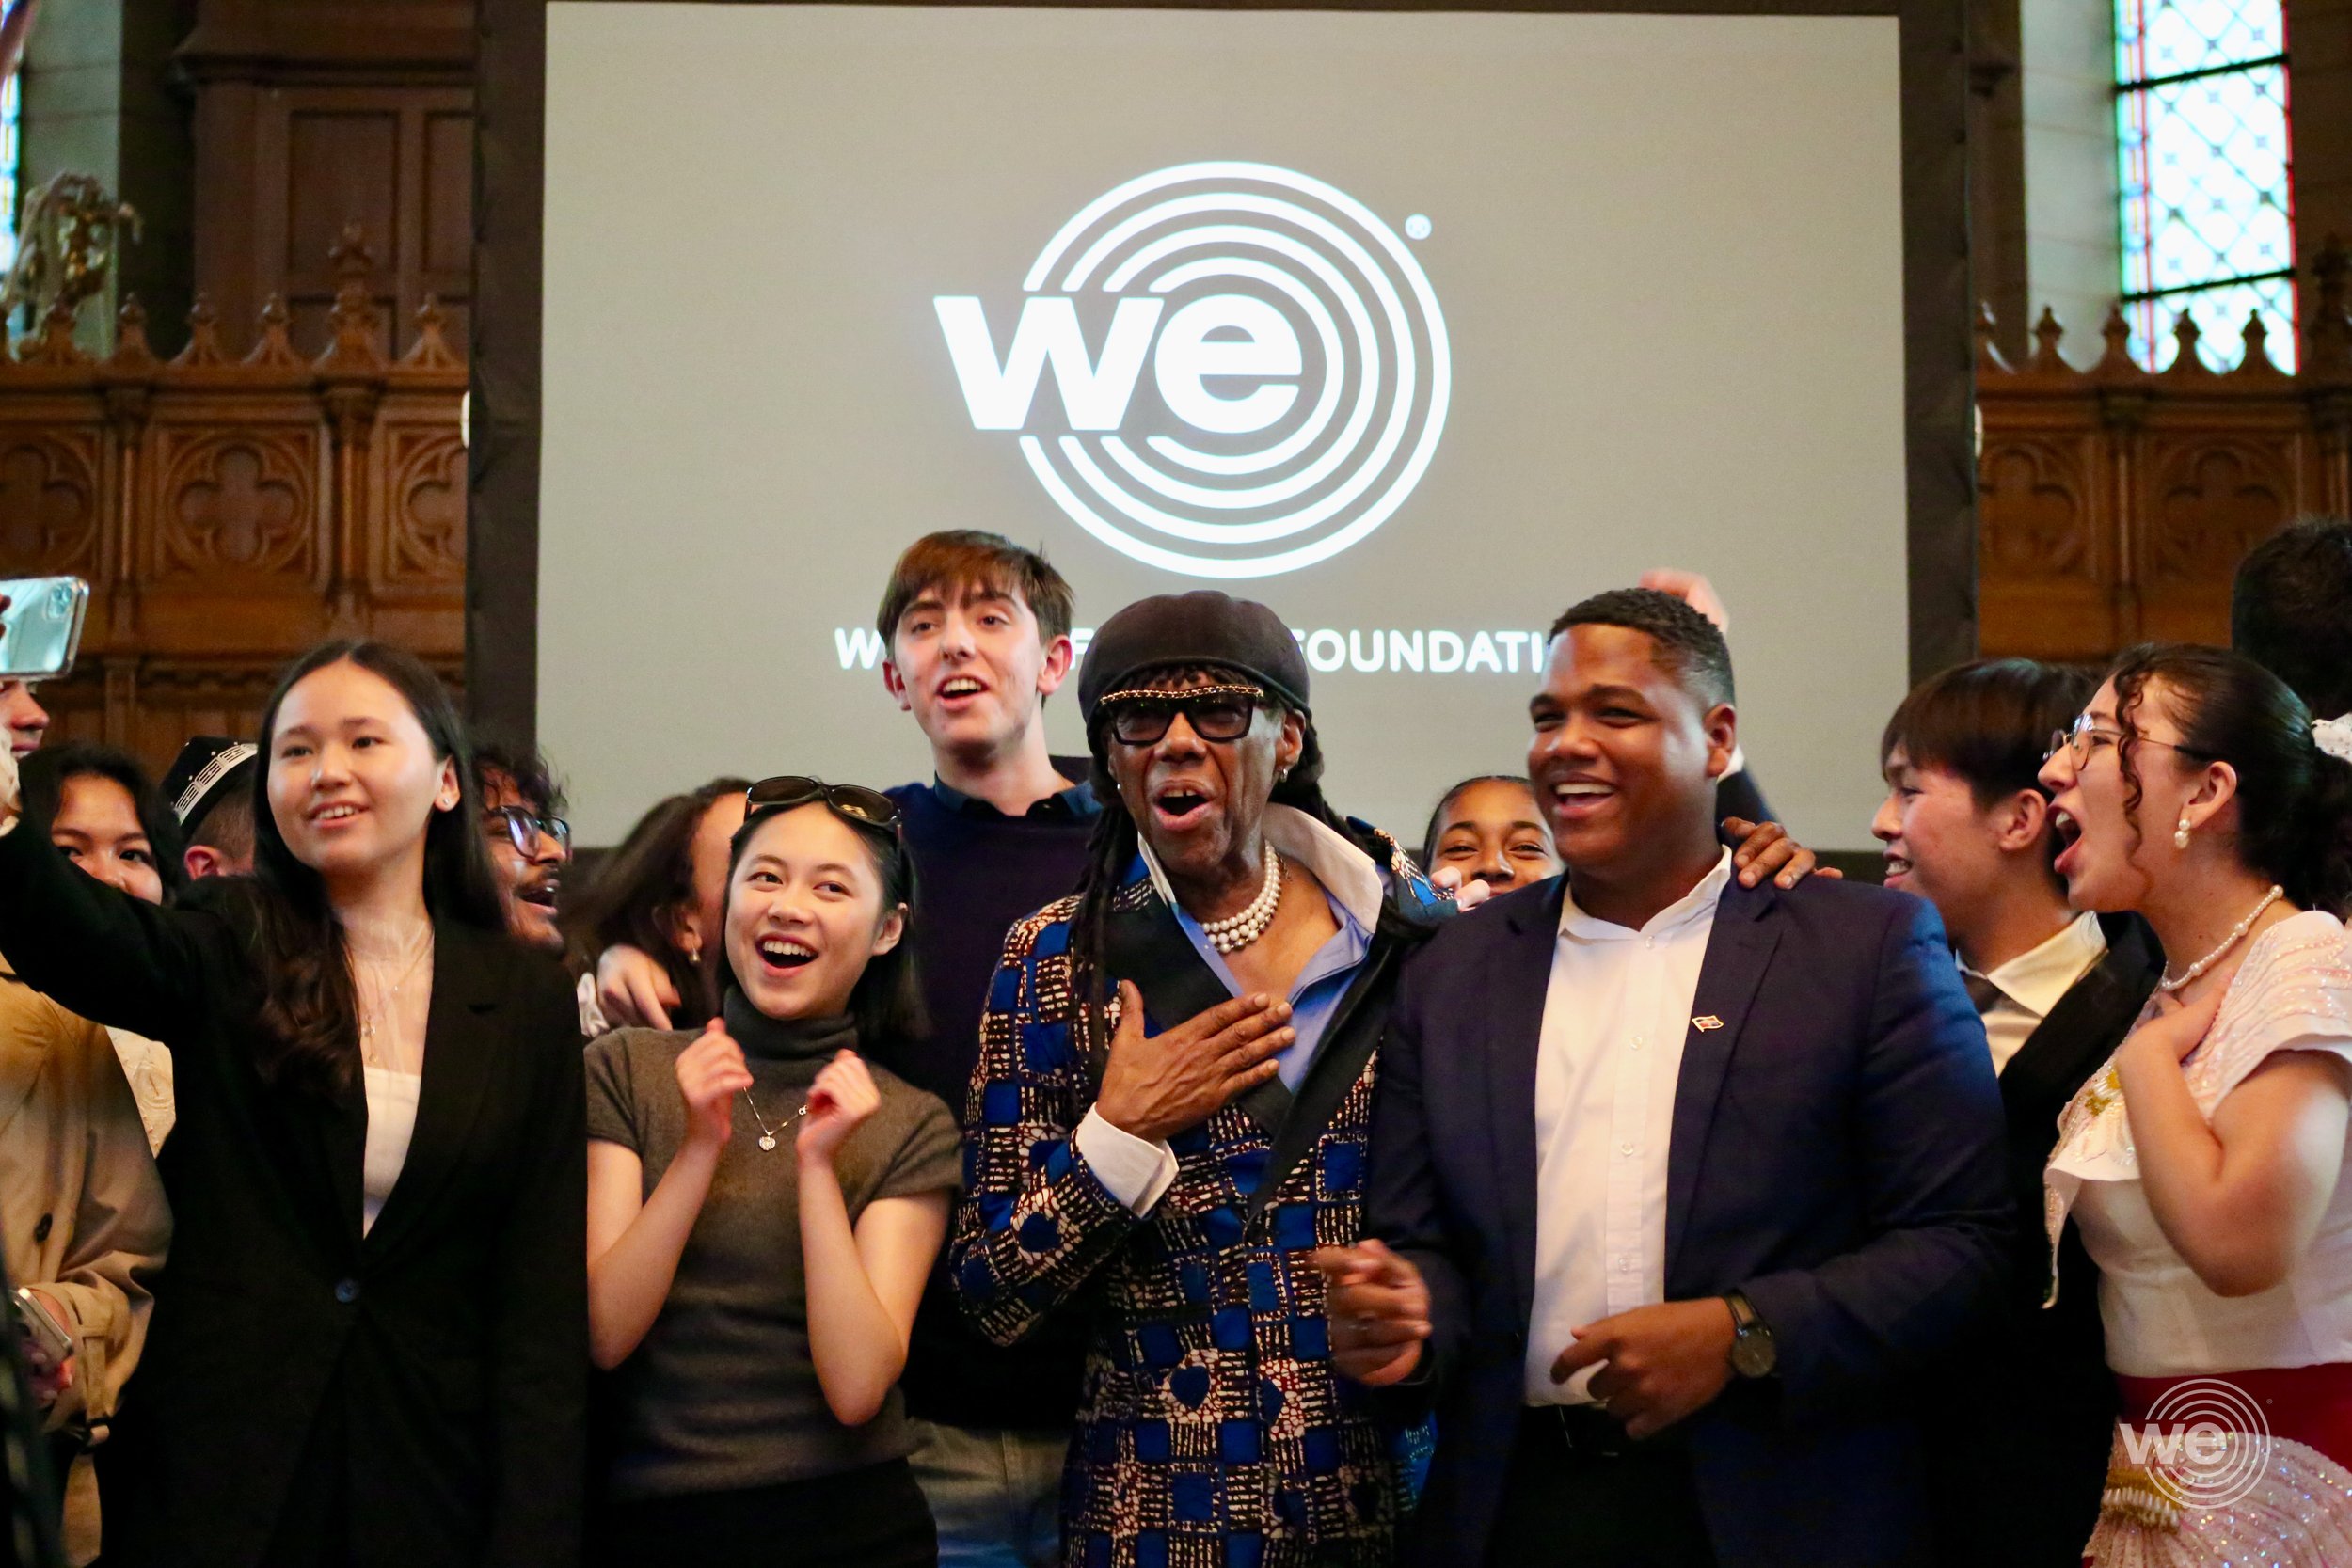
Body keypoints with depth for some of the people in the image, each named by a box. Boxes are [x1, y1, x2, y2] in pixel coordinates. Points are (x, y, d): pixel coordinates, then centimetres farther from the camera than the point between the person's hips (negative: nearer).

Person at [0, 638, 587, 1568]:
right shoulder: (230, 948, 1)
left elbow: (543, 1301, -1)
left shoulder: (526, 1001, 2)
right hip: (219, 1482, -1)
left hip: (427, 1482, 1)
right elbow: (76, 938, -23)